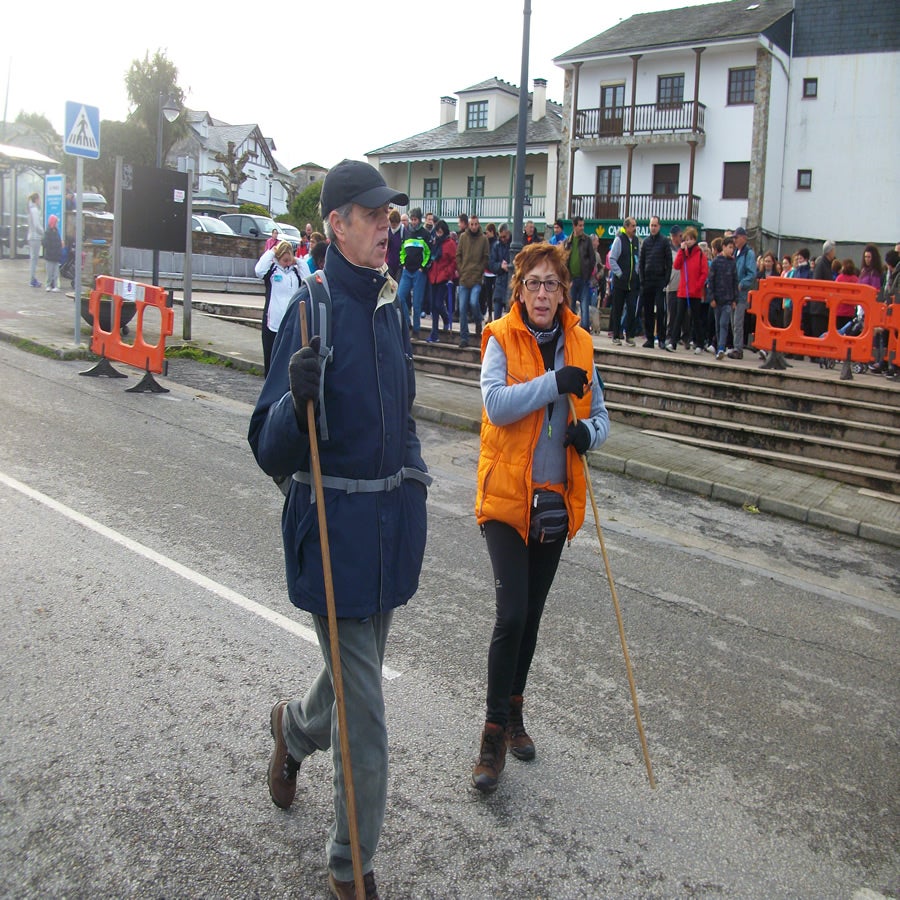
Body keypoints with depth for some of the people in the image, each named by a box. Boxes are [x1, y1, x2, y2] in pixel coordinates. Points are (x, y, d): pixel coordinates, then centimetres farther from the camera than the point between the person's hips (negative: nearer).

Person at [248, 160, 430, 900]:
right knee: (364, 706, 2)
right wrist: (297, 401, -38)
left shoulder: (389, 304, 7)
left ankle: (295, 728, 58)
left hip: (394, 518, 7)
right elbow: (271, 451, -18)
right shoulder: (313, 308, -16)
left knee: (359, 667, 24)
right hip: (336, 525, -7)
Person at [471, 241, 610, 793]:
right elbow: (496, 402, -21)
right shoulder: (502, 338, -6)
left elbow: (600, 413, 13)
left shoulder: (580, 344, 6)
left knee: (532, 614, 16)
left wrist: (590, 432, -9)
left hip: (556, 498, 5)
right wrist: (554, 383, -26)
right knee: (512, 614, -11)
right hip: (507, 495, -5)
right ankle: (495, 732, 6)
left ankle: (514, 711, 35)